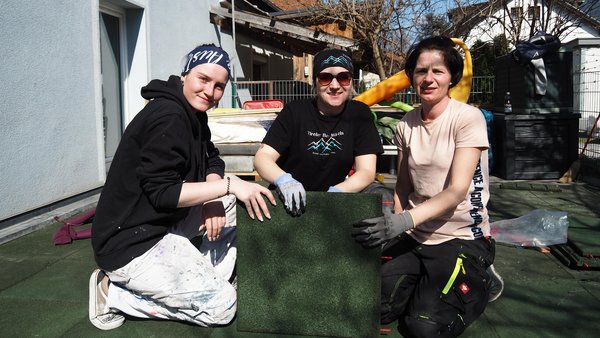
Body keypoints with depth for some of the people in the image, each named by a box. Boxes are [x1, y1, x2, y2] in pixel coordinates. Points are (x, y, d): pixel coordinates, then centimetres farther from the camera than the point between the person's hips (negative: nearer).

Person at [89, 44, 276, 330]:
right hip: (133, 242, -10)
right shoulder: (167, 116, -22)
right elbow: (161, 193, -26)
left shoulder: (192, 113, 8)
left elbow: (212, 161, 10)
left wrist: (213, 199, -10)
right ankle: (114, 294, -1)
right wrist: (228, 186, -27)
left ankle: (214, 281, 9)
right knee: (221, 306, -7)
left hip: (165, 221, 10)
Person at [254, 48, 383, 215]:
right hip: (288, 200, -2)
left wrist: (336, 192, -29)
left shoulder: (359, 113, -4)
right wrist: (284, 181, -33)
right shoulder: (295, 111, -6)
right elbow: (262, 157, -11)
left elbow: (366, 171, -9)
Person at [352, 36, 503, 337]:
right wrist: (394, 228, -8)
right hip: (414, 237, 4)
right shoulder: (406, 125, 3)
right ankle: (424, 283, 15)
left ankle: (478, 283, 11)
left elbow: (456, 191, -20)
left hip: (461, 239, -4)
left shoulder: (468, 117, -12)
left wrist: (405, 220, -34)